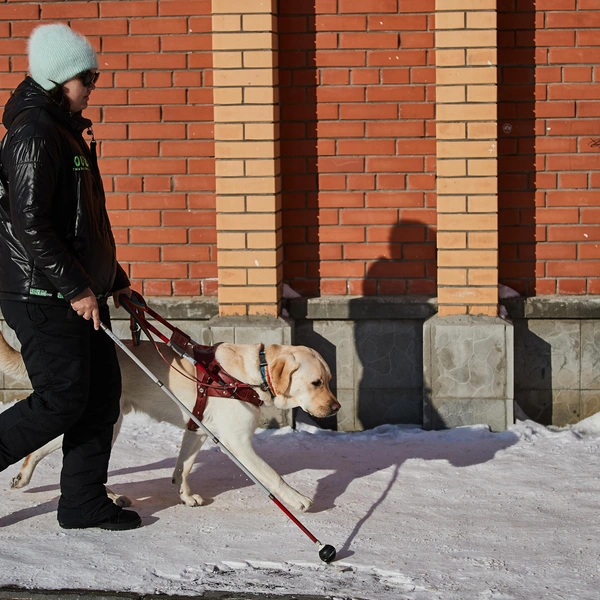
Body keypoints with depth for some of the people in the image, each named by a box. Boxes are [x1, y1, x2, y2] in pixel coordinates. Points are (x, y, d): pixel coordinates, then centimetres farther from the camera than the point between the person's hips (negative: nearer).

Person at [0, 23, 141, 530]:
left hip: (79, 291, 10)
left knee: (102, 393, 10)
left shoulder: (67, 129, 16)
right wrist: (76, 287, -20)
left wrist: (113, 279, 24)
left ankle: (84, 503, 17)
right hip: (42, 295, -10)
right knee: (63, 400, -9)